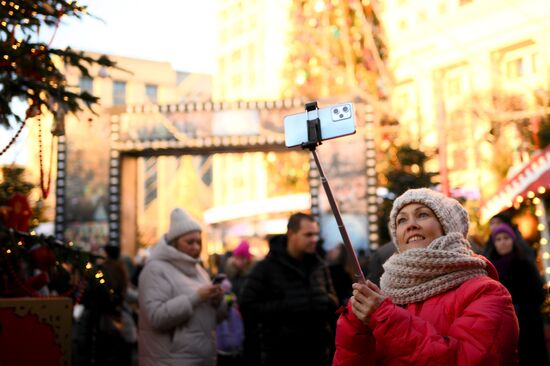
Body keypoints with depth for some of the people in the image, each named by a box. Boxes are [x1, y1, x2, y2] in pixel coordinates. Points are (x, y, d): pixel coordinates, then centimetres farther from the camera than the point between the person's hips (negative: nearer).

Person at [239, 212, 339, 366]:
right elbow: (247, 306, -12)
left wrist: (327, 301, -7)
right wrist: (285, 306, -22)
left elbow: (333, 300, 16)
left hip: (317, 352, 5)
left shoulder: (319, 265, 10)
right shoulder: (266, 267, -6)